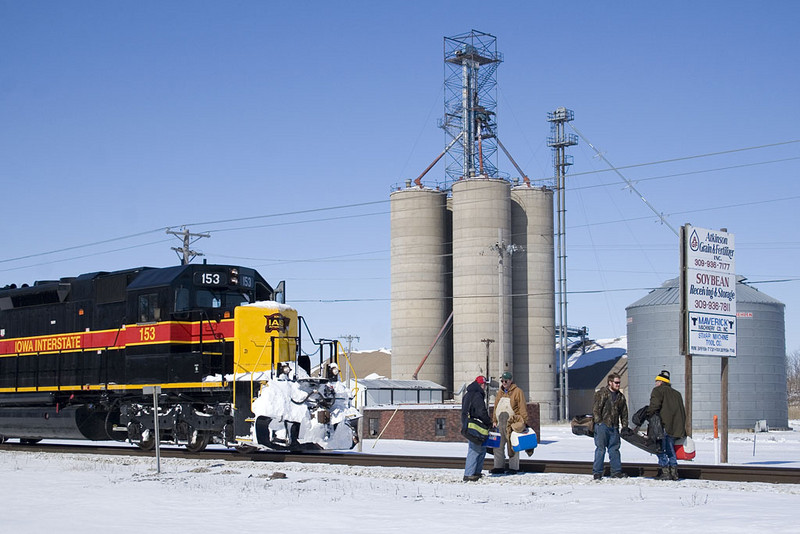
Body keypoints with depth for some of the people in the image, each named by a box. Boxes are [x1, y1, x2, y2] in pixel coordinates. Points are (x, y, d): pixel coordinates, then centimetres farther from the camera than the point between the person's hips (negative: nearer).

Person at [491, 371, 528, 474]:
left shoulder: (517, 392, -3)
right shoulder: (500, 392, 17)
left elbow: (522, 408, -6)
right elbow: (496, 407, 23)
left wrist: (524, 421, -11)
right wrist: (494, 420, 17)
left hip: (512, 423, -6)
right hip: (500, 424, 6)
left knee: (512, 446, -2)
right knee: (498, 446, 7)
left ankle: (513, 468, 5)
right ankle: (499, 467, 14)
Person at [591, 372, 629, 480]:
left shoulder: (621, 397, 15)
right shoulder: (602, 393, -4)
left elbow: (624, 413, 21)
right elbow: (595, 409, -8)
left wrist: (624, 426, 15)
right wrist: (598, 422, -14)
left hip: (614, 427, 6)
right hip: (602, 425, -6)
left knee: (614, 449, 9)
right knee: (600, 449, -5)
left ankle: (616, 471, 15)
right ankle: (597, 472, 0)